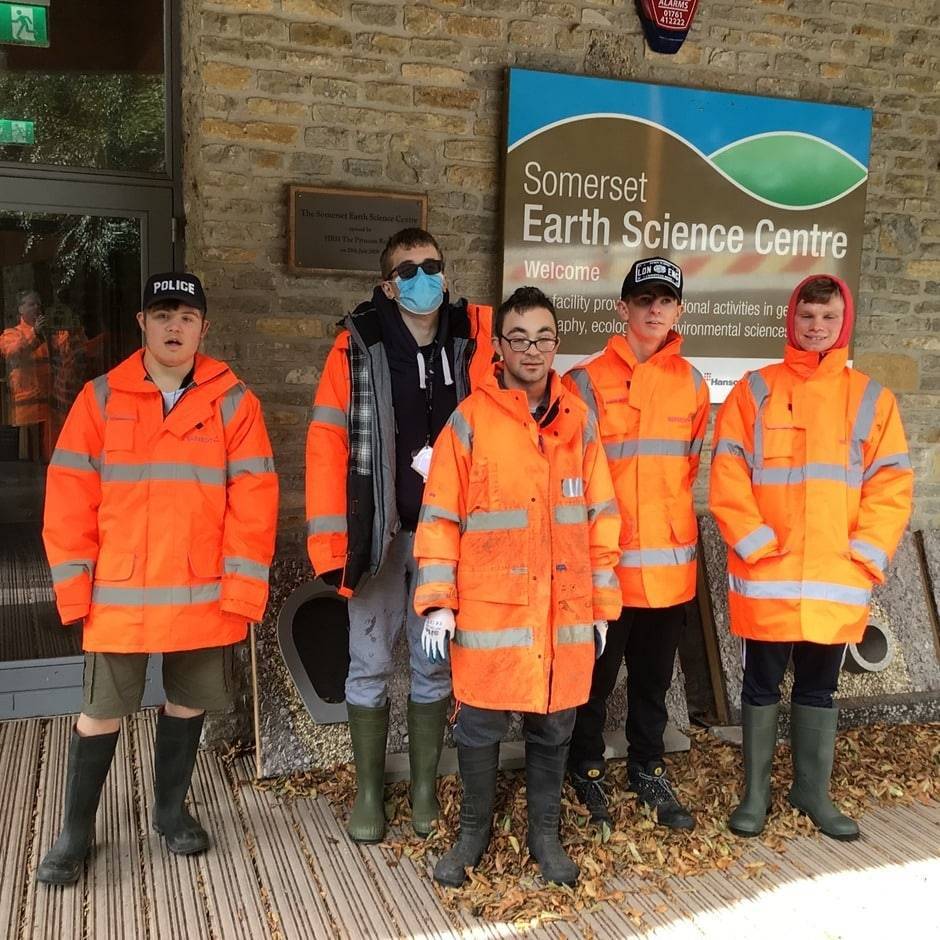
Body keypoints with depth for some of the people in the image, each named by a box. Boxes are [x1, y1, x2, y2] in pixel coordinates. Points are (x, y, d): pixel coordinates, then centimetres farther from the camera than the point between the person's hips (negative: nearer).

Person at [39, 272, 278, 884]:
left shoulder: (233, 401, -1)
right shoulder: (102, 398, 1)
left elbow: (253, 496, -4)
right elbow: (70, 494, 0)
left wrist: (243, 585, -9)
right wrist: (74, 582, -4)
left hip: (205, 596, 1)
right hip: (118, 594, 0)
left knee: (188, 703, 15)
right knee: (102, 712, 9)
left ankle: (172, 809, 36)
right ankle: (77, 830, 28)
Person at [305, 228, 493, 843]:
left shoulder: (475, 336, 0)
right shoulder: (358, 346, -6)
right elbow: (327, 444, -9)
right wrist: (330, 543, -13)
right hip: (377, 533, -2)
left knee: (436, 664, 13)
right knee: (371, 665, 8)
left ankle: (425, 787, 29)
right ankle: (369, 791, 25)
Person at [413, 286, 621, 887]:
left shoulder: (578, 421, 5)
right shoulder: (469, 421, -4)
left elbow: (601, 516, 8)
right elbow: (440, 517, -4)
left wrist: (603, 605, 7)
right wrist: (438, 603, -9)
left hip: (564, 610, 3)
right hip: (488, 608, -2)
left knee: (553, 729, 14)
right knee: (480, 727, 9)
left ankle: (545, 833, 34)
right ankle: (475, 831, 32)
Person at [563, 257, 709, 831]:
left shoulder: (692, 383, 6)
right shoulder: (588, 380, -6)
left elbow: (691, 462, 14)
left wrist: (669, 514, 10)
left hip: (671, 559, 4)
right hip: (605, 558, -3)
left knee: (654, 677, 17)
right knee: (596, 675, 9)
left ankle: (649, 771, 34)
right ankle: (588, 772, 28)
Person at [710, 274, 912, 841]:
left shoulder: (872, 399, 6)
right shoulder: (755, 391, 1)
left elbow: (892, 485, 3)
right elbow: (728, 476, -5)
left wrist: (866, 555, -7)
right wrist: (754, 543, -13)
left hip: (838, 577, 2)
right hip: (766, 575, -1)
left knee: (819, 687, 14)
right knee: (762, 684, 9)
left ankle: (813, 790, 29)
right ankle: (756, 791, 23)